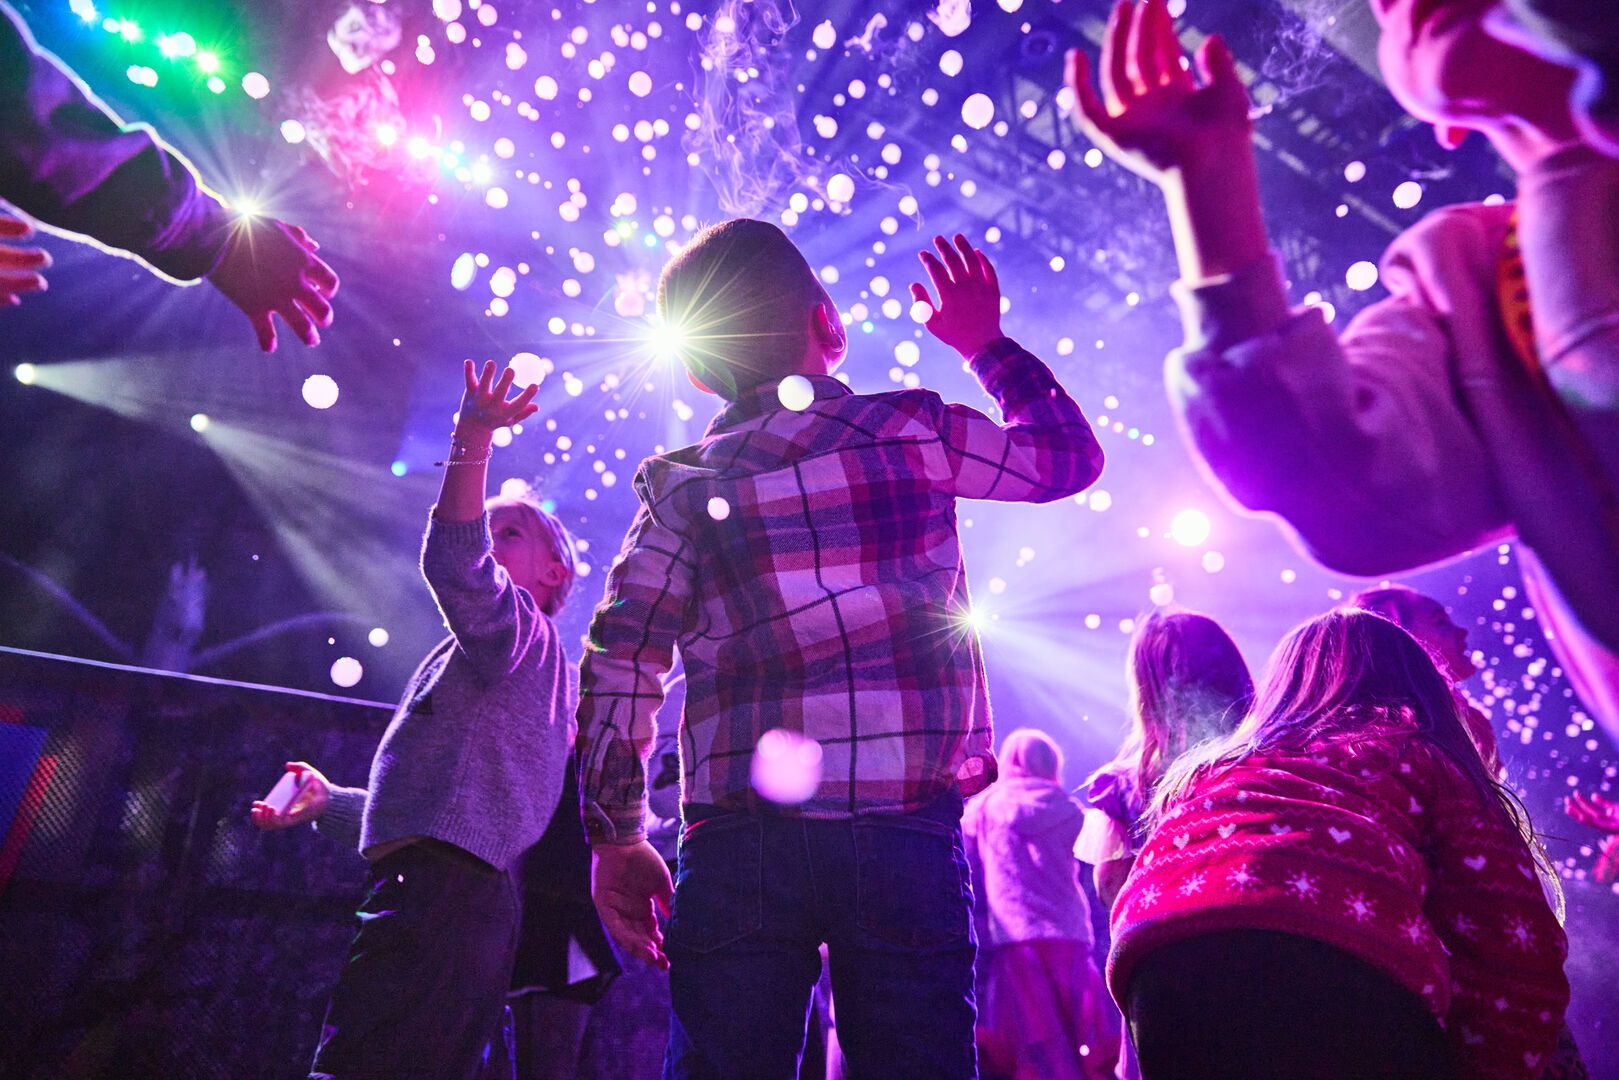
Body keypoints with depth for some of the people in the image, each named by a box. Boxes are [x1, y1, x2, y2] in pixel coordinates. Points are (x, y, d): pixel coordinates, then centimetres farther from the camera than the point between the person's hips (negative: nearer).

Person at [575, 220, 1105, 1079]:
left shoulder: (682, 486, 6)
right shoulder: (908, 431, 3)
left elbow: (618, 670, -1)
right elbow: (1072, 454, 19)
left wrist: (616, 841, 7)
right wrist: (985, 343, 31)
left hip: (737, 842, 2)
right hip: (907, 837, -1)